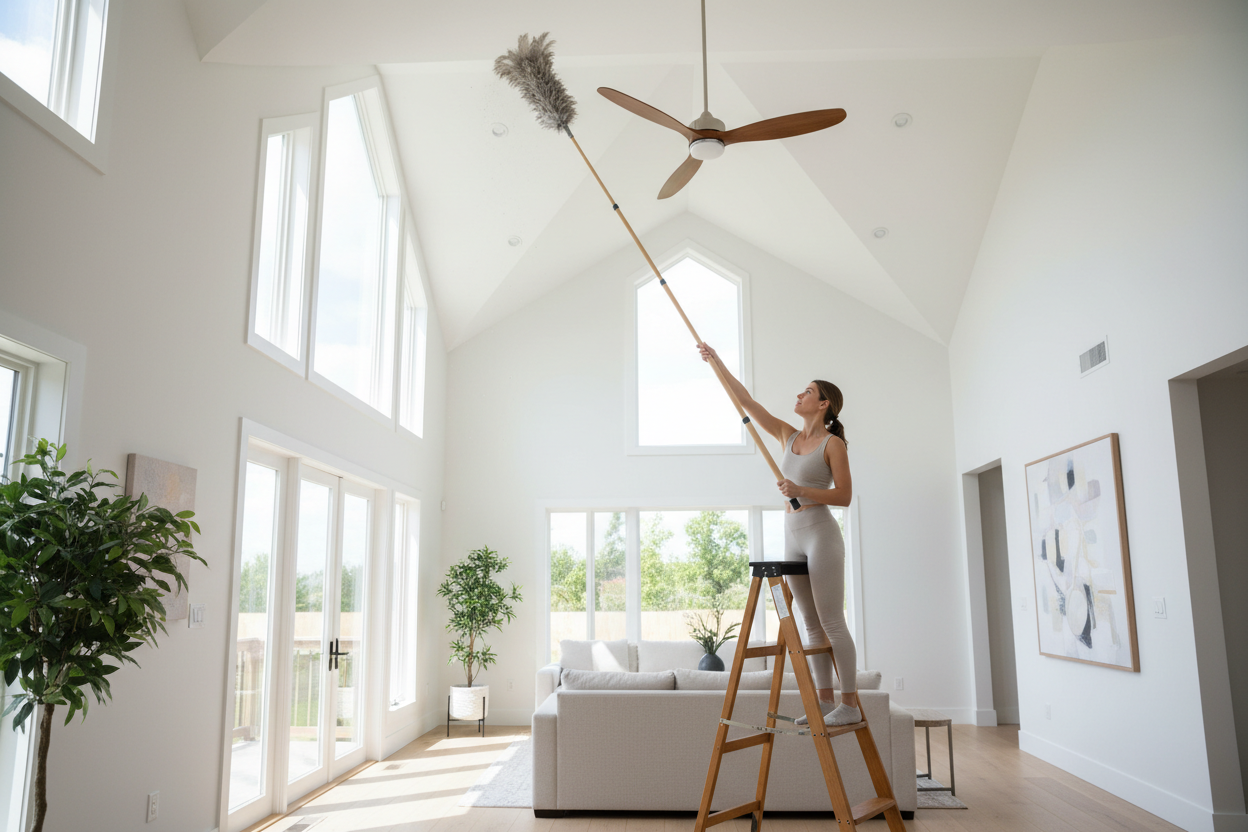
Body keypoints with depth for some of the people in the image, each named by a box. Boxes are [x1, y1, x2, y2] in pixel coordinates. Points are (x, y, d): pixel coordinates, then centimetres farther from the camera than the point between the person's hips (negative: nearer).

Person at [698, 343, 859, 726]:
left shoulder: (833, 443, -6)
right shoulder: (788, 435, 11)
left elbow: (844, 495, -10)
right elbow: (747, 402, 12)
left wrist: (800, 490, -22)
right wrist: (718, 363, 10)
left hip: (821, 534, -7)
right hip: (793, 538, 7)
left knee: (831, 622, -7)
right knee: (812, 624, 8)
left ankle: (850, 704, -1)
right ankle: (825, 700, 14)